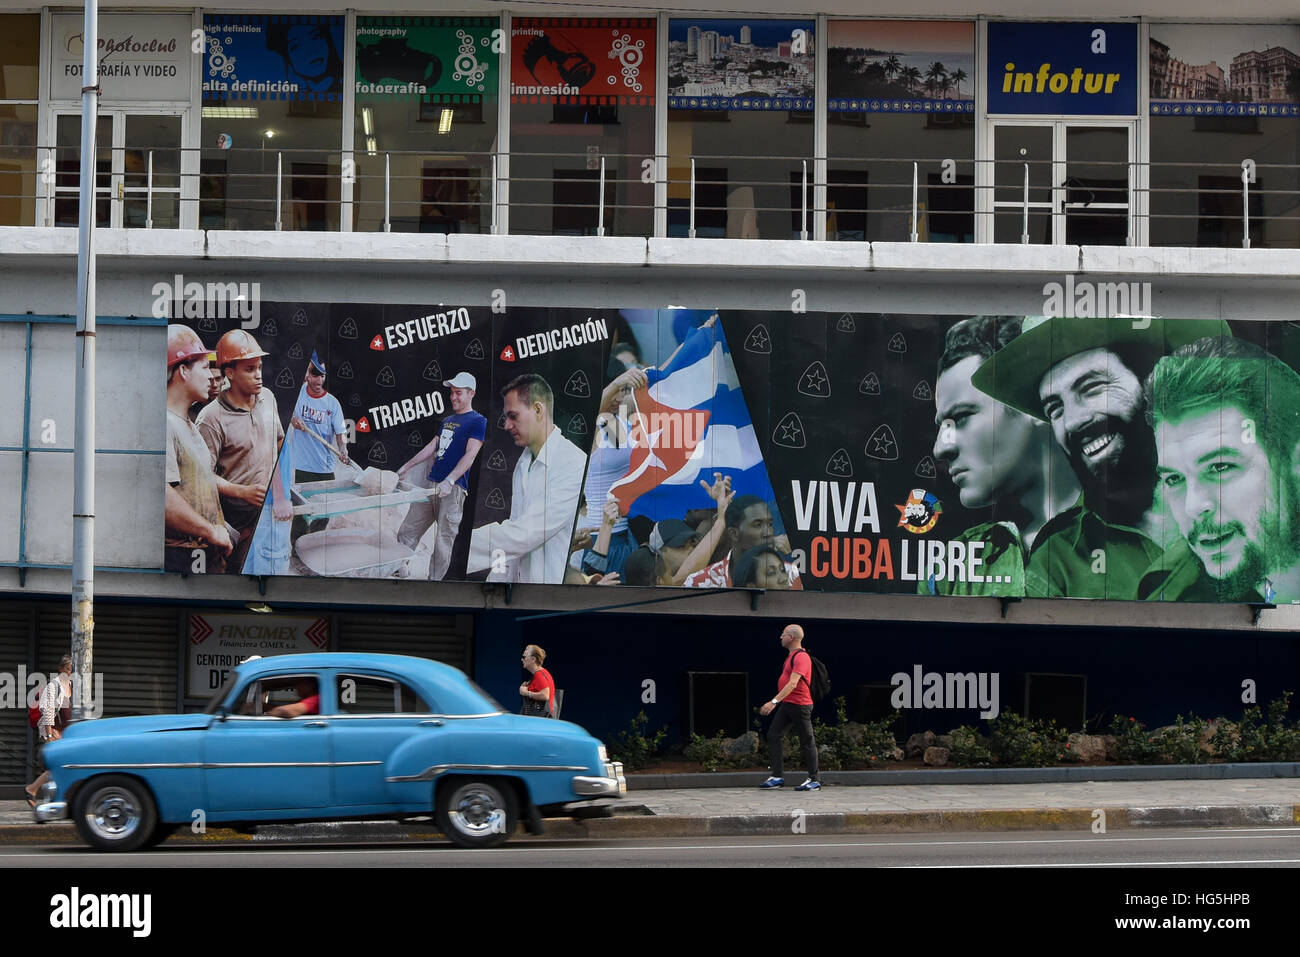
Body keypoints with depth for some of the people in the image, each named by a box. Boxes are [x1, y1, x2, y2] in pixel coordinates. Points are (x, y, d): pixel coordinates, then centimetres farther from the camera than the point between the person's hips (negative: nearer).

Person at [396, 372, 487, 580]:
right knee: (407, 533, 5)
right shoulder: (448, 420, 20)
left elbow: (470, 455, -14)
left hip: (453, 489, -8)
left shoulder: (478, 421, -4)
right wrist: (406, 467, 24)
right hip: (429, 483, 8)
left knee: (443, 542, -5)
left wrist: (449, 481, -24)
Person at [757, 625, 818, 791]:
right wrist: (777, 702, 25)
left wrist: (774, 701, -31)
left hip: (800, 705, -10)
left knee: (807, 742, -1)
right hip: (787, 704, 10)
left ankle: (814, 780, 6)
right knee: (773, 735, 2)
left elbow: (793, 684, -26)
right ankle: (778, 776, 3)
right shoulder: (791, 655, 15)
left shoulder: (801, 657, -17)